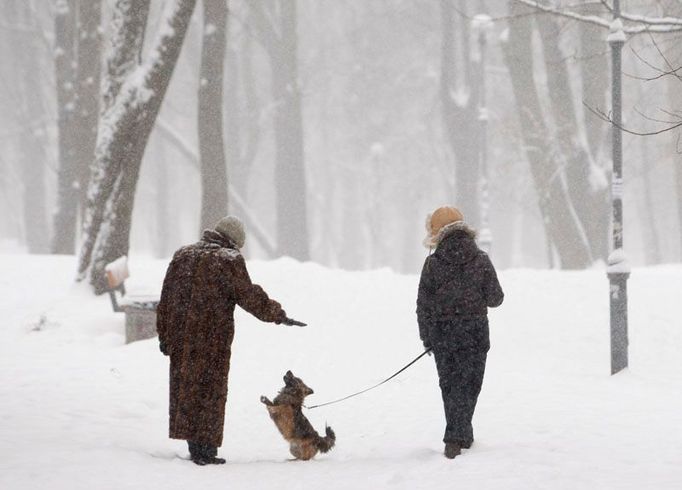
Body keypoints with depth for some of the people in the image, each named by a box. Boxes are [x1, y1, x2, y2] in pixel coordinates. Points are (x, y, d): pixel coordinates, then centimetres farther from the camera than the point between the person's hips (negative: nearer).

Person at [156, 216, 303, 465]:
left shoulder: (182, 255, 12)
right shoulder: (229, 260, -7)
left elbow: (166, 299, 13)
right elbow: (248, 296, -9)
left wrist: (165, 335, 18)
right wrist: (277, 315, 2)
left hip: (181, 337, 6)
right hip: (212, 339, -6)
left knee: (185, 387, 12)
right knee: (210, 391, 1)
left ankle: (193, 445, 15)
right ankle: (205, 449, 2)